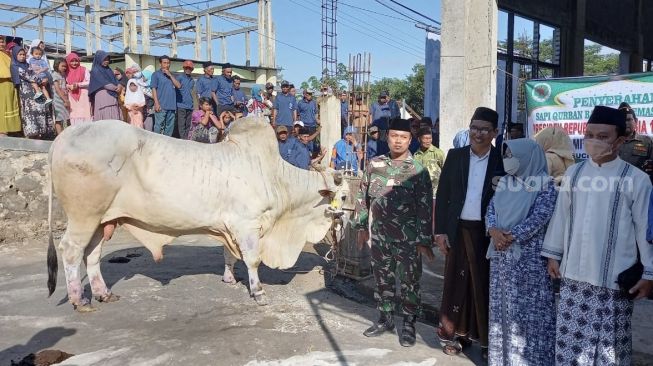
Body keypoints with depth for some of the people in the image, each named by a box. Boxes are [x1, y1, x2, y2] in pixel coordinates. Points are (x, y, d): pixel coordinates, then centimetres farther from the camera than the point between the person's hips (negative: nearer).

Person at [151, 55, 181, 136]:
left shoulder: (171, 75, 19)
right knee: (158, 126, -7)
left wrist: (170, 75, -3)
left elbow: (178, 86, 5)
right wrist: (156, 103, -13)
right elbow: (153, 89, -4)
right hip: (161, 106, -5)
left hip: (172, 106, 5)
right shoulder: (156, 74, 3)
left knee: (170, 126, 9)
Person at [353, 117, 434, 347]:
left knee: (409, 283, 6)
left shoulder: (418, 171, -7)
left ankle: (409, 324, 22)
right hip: (379, 237, 4)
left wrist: (424, 241, -11)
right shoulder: (374, 164, 3)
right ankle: (385, 319, 32)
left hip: (408, 240, -3)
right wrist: (361, 226, 10)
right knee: (382, 280, 15)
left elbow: (425, 208, -9)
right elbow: (363, 196, 11)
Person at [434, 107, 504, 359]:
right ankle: (455, 334, 21)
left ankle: (487, 338, 20)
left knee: (484, 284, 7)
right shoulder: (455, 156, 4)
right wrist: (440, 230, -1)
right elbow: (442, 194, 4)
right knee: (456, 281, 8)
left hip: (488, 232, -2)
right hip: (458, 230, 2)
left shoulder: (503, 160, -2)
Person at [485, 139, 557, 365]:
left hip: (528, 257, -6)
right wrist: (494, 231, -12)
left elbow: (538, 218, -16)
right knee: (501, 307, 12)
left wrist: (510, 236, -18)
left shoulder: (545, 185, -7)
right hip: (501, 256, 6)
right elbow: (491, 210, 7)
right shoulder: (505, 181, 10)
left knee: (527, 309, 1)